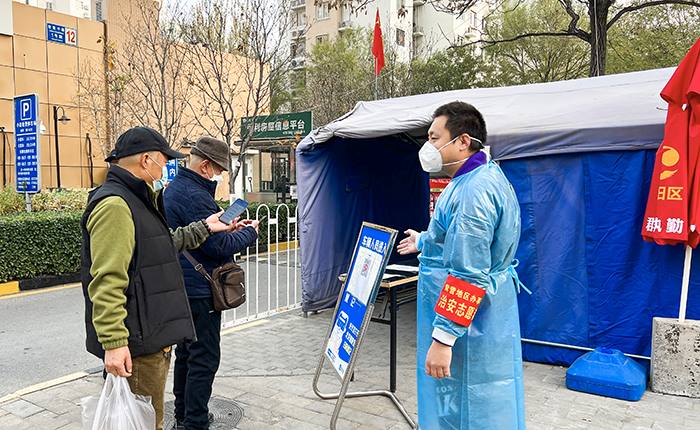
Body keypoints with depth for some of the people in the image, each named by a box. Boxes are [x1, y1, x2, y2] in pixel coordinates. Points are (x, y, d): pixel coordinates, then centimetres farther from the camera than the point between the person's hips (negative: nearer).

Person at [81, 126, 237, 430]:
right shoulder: (114, 205, -19)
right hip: (136, 342, -10)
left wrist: (203, 228, 31)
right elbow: (106, 281, -25)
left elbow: (162, 246, 30)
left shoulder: (137, 200, 16)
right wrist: (113, 343, -26)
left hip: (153, 337, 11)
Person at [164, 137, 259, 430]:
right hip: (199, 290, -11)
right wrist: (249, 233, -6)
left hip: (181, 287, 11)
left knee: (186, 352, 20)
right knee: (204, 359, -2)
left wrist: (230, 227, 11)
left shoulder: (174, 188, 12)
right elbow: (220, 246, -22)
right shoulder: (195, 196, -22)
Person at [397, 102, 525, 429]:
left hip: (469, 331, -10)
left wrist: (442, 338, -26)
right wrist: (423, 242, 43)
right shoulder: (481, 178, 11)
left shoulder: (475, 189, -24)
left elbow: (467, 275, -28)